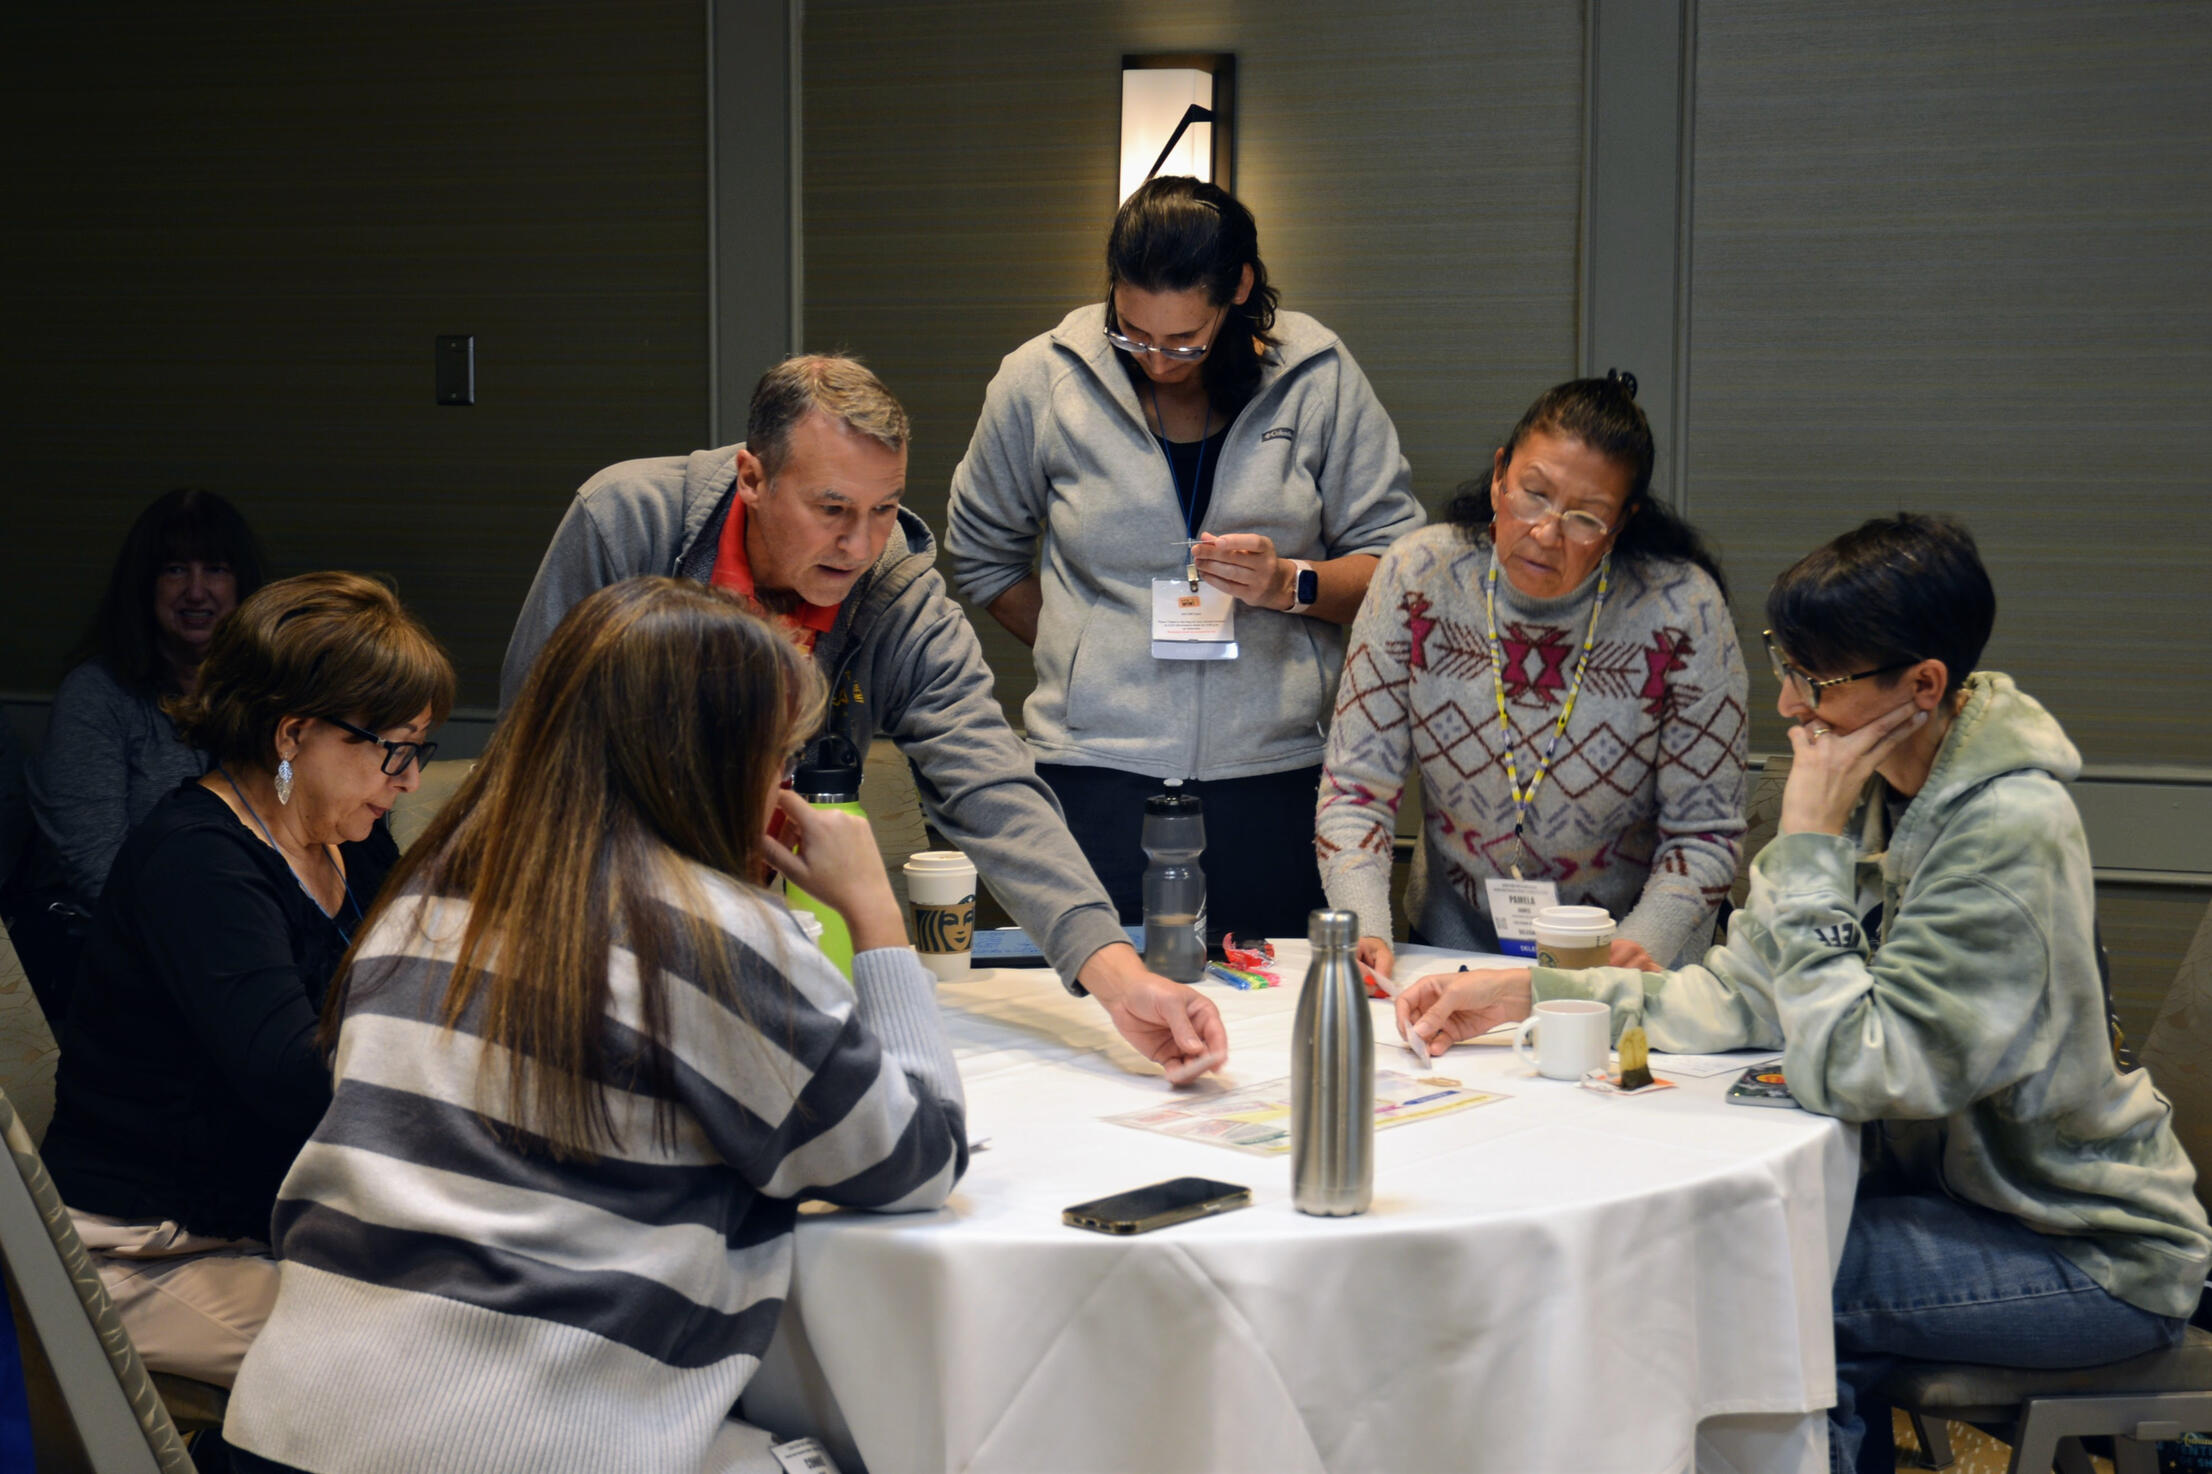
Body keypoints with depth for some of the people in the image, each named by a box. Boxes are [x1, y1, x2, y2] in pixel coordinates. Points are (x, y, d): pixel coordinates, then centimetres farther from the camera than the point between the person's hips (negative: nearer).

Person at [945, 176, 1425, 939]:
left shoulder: (1318, 380, 3)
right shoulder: (1040, 380, 4)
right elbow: (982, 555, 17)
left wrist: (1291, 584, -11)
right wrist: (1095, 657, 10)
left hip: (1272, 770, 0)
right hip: (1097, 772, 0)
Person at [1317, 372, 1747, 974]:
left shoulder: (1682, 612, -12)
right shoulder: (1419, 578, -7)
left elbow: (1703, 833, -6)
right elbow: (1356, 785, -4)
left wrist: (1643, 944, -23)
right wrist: (1362, 928, -19)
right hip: (1453, 951, 1)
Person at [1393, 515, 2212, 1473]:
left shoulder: (2010, 837, -26)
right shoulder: (1877, 789, 0)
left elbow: (1847, 1069, -28)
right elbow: (1744, 993, 2)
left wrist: (1809, 845, -26)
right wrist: (1531, 993, -6)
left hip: (2096, 1260, -8)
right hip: (1960, 1174, 8)